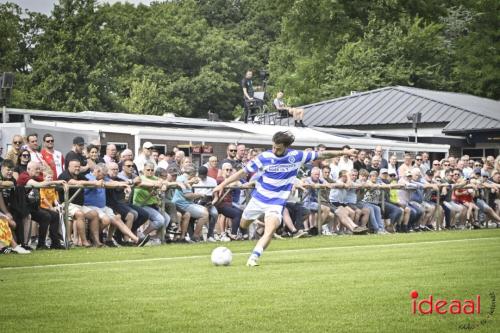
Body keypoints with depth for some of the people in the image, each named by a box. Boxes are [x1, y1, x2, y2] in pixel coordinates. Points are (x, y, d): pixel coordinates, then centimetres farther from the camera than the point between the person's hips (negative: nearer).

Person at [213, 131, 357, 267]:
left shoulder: (296, 156, -10)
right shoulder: (264, 157, -14)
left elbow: (321, 154, -1)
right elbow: (243, 172, -9)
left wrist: (343, 152, -1)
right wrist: (222, 185, -14)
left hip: (277, 201, -2)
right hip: (258, 198, 2)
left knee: (270, 230, -24)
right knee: (243, 226, 16)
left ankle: (254, 257, -26)